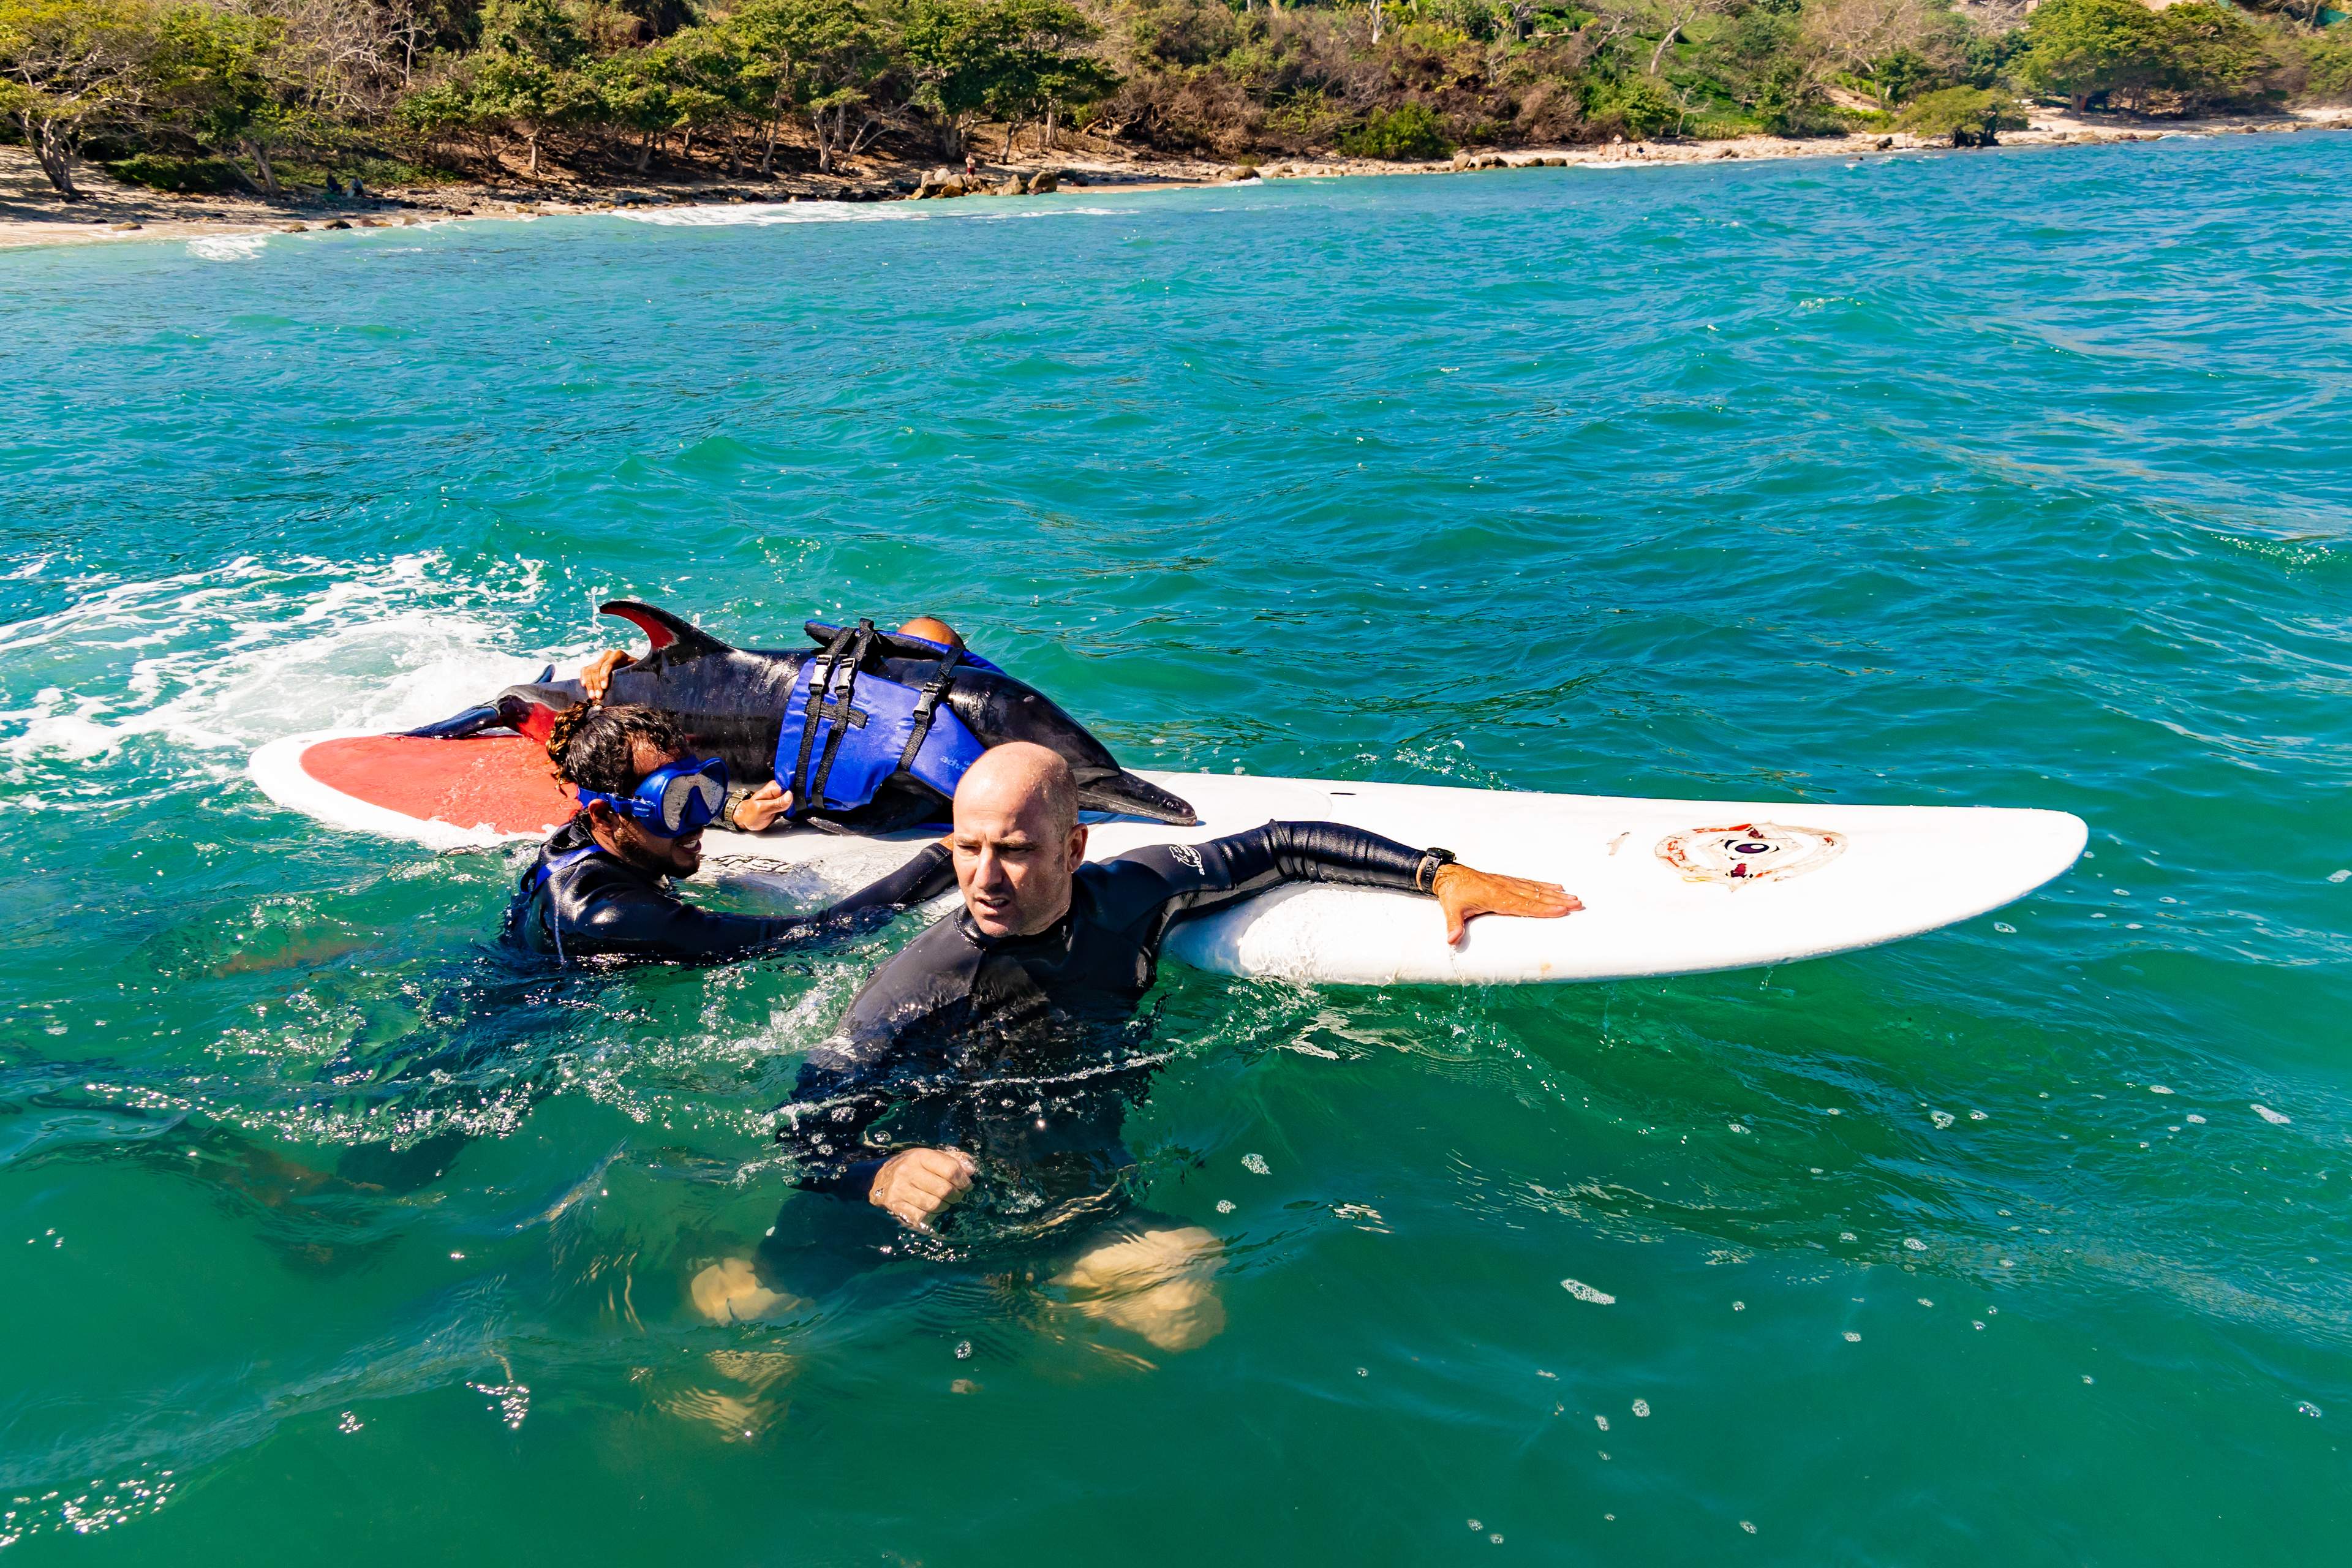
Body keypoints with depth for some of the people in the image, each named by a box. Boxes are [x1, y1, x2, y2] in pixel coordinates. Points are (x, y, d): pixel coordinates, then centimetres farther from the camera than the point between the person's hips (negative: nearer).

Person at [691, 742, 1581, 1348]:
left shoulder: (1129, 898, -5)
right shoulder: (916, 986, -15)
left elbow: (1282, 849, 6)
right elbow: (808, 1133, -13)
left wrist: (1446, 876, 1)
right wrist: (878, 1177, -36)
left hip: (1074, 1209, 3)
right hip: (914, 1209, -3)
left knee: (1186, 1311, -27)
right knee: (734, 1303, -24)